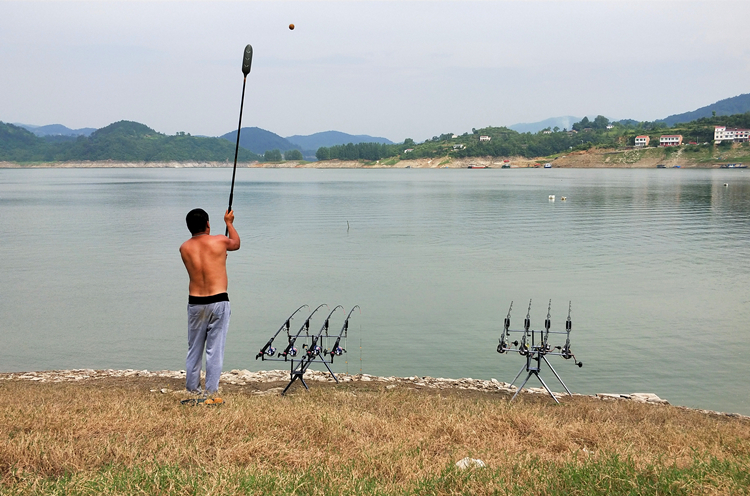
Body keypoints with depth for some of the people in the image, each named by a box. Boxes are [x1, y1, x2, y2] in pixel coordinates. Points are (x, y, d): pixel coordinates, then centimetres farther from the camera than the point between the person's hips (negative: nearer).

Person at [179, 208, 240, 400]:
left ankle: (192, 389, 23)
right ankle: (210, 391, 5)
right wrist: (229, 223, 35)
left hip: (195, 303, 3)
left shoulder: (184, 248, 3)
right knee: (215, 349, 2)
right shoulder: (219, 241, -4)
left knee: (194, 348, 15)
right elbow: (236, 243, 18)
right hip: (218, 301, -3)